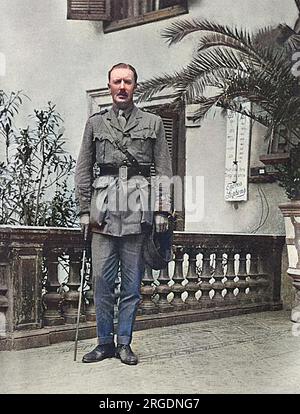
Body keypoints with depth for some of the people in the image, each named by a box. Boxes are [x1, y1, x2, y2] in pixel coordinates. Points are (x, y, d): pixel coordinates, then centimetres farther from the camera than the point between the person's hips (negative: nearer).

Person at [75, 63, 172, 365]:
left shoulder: (153, 123, 12)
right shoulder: (96, 123, 14)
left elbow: (164, 170, 8)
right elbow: (83, 170, 12)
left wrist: (162, 211, -1)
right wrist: (85, 210, 3)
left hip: (138, 209, 0)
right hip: (104, 208, 1)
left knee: (132, 281, 4)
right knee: (102, 278, 1)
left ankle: (124, 342, 14)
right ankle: (105, 343, 13)